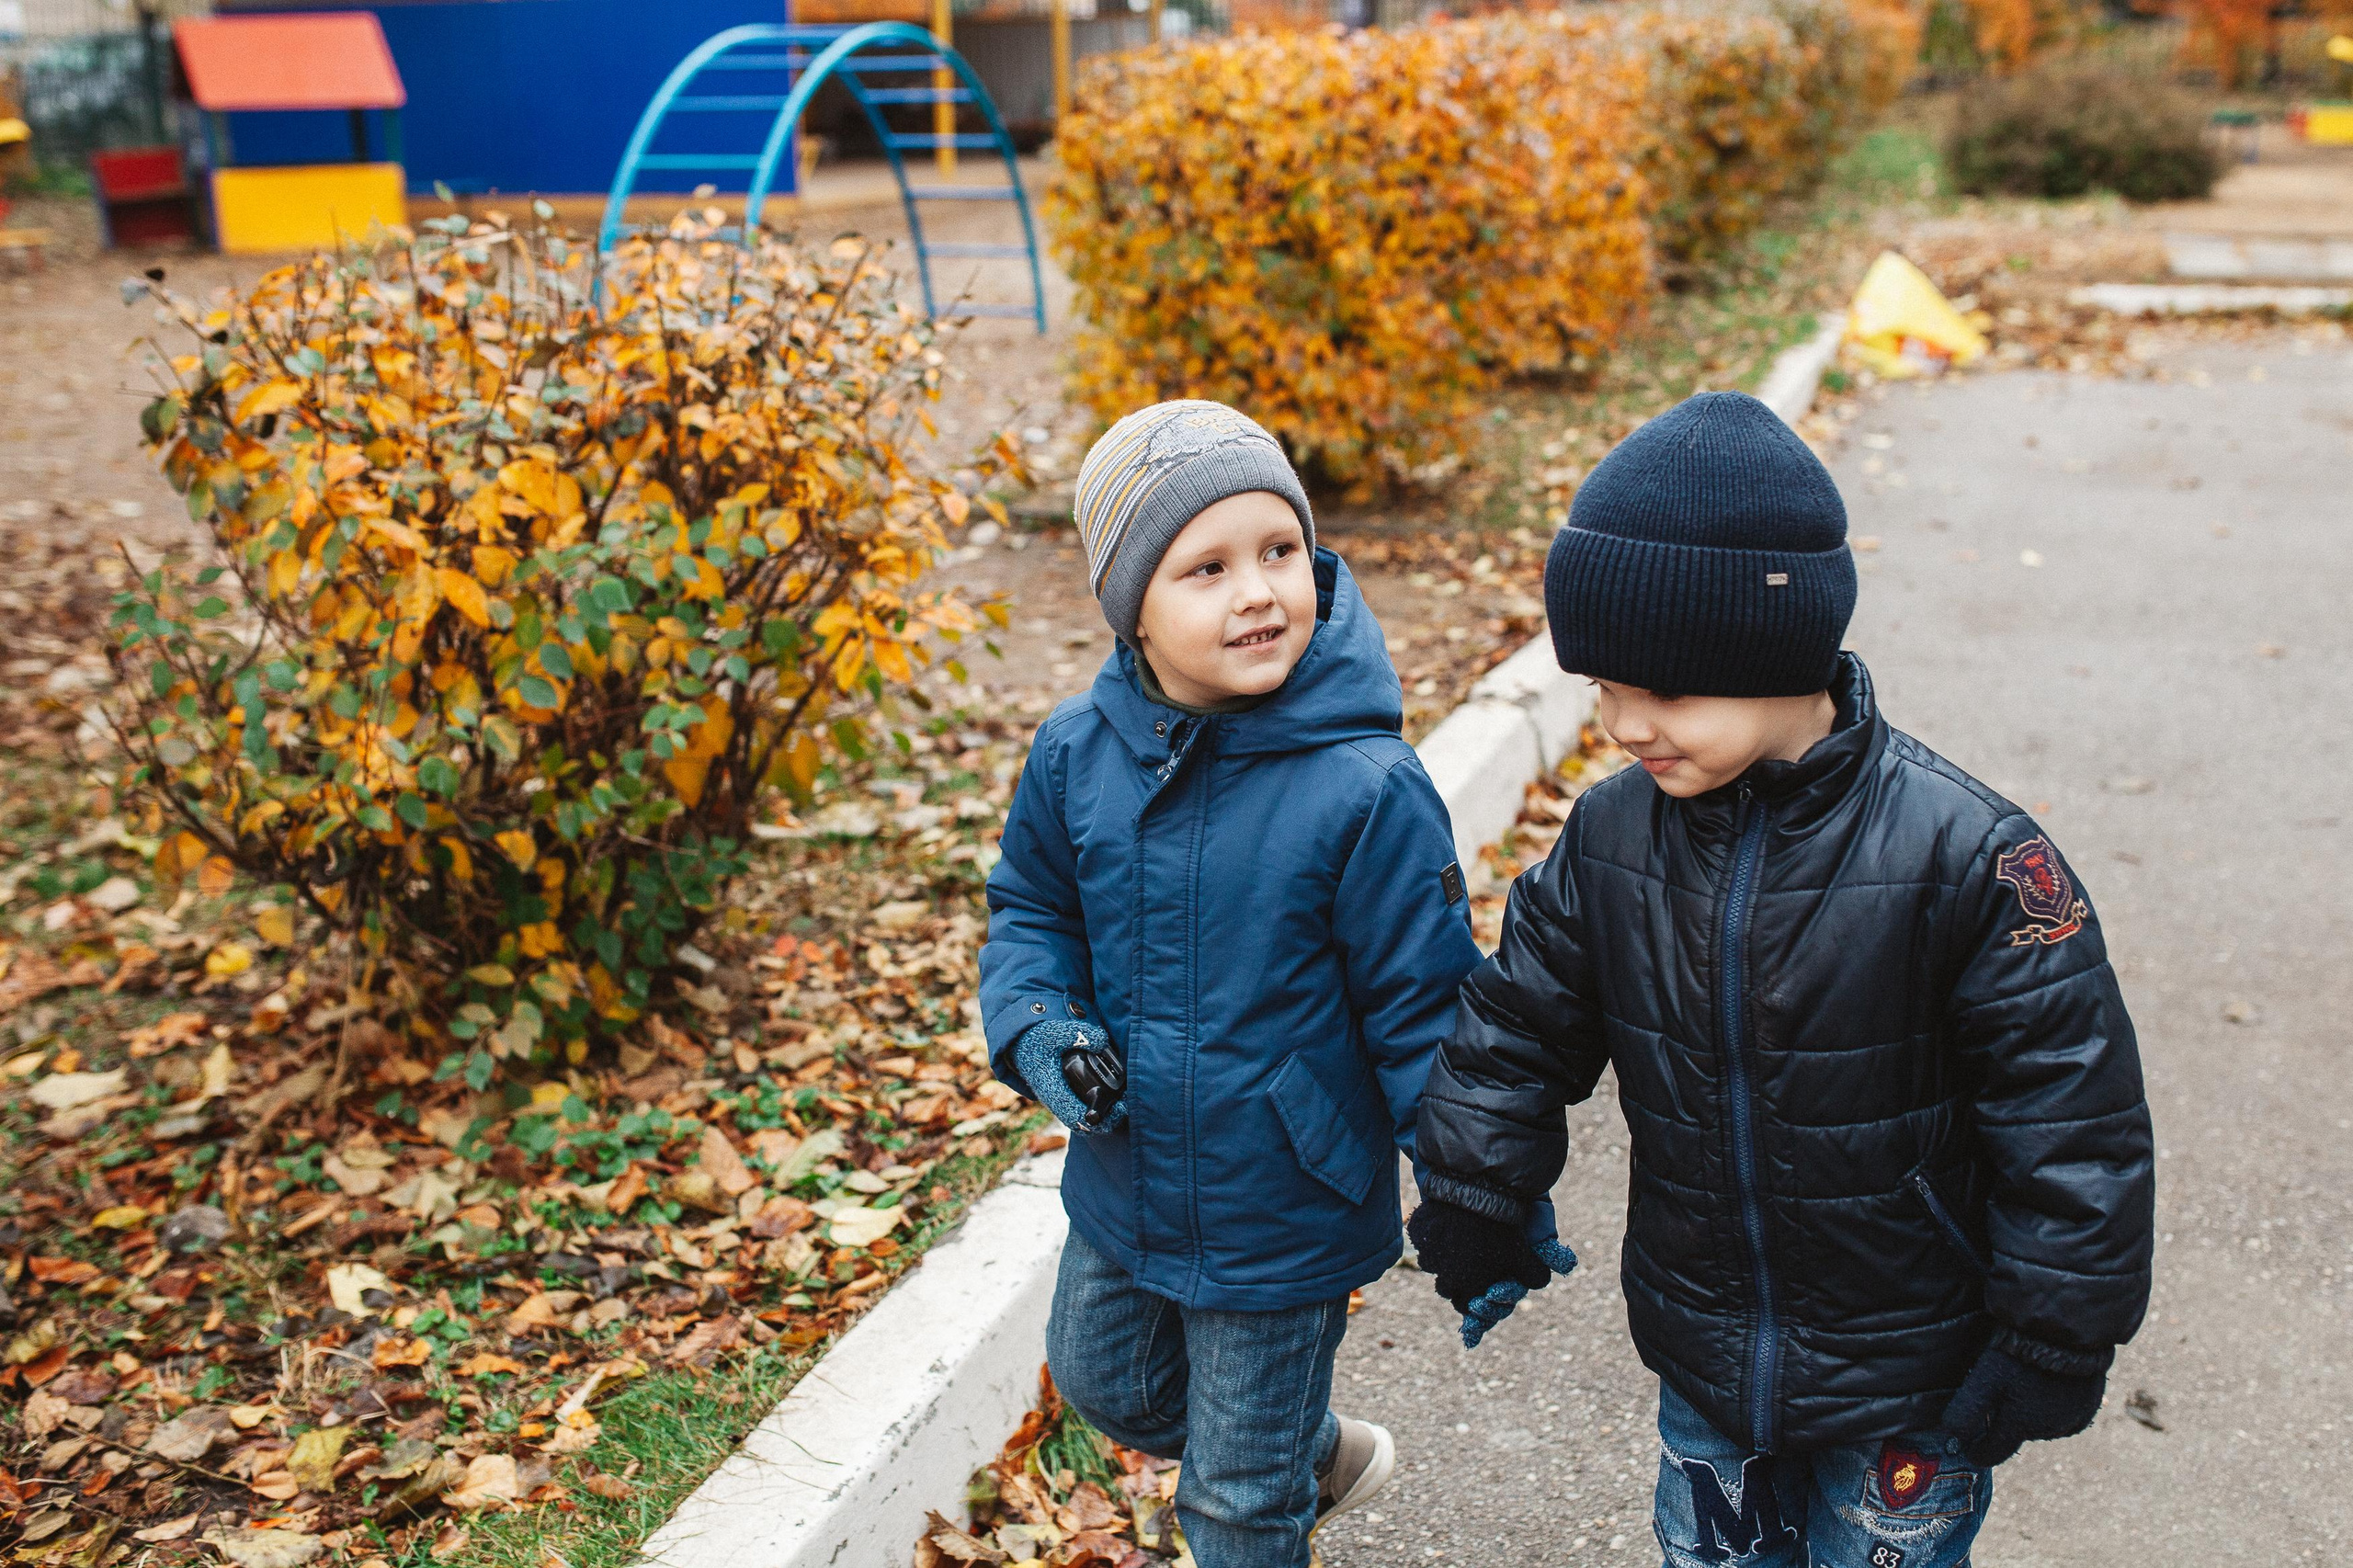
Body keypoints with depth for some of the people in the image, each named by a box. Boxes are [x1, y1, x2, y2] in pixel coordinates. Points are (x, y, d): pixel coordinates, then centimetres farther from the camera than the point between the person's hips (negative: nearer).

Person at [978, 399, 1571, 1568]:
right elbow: (1031, 908, 5)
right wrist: (1038, 1031, -13)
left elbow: (1424, 1009, -17)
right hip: (1122, 1187, 6)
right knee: (1105, 1385, 31)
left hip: (1284, 1217, -5)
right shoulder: (1077, 752, -12)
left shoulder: (1363, 787, -25)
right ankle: (1324, 1454, 54)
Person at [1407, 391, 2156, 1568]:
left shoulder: (1964, 856, -23)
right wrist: (1474, 1208, 6)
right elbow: (1514, 1030, 4)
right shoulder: (1612, 836, -11)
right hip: (1701, 1362, 4)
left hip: (1909, 1381, -4)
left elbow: (2071, 1127, -16)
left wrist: (2048, 1357, -11)